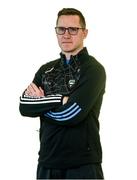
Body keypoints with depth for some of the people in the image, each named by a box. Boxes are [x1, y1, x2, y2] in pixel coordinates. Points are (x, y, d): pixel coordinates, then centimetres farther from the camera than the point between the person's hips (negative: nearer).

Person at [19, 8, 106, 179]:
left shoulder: (94, 70, -7)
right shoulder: (46, 70, 12)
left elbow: (71, 114, -18)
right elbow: (24, 106, -2)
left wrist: (39, 103, -4)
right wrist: (60, 99, -15)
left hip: (82, 165, -5)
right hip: (47, 162, 5)